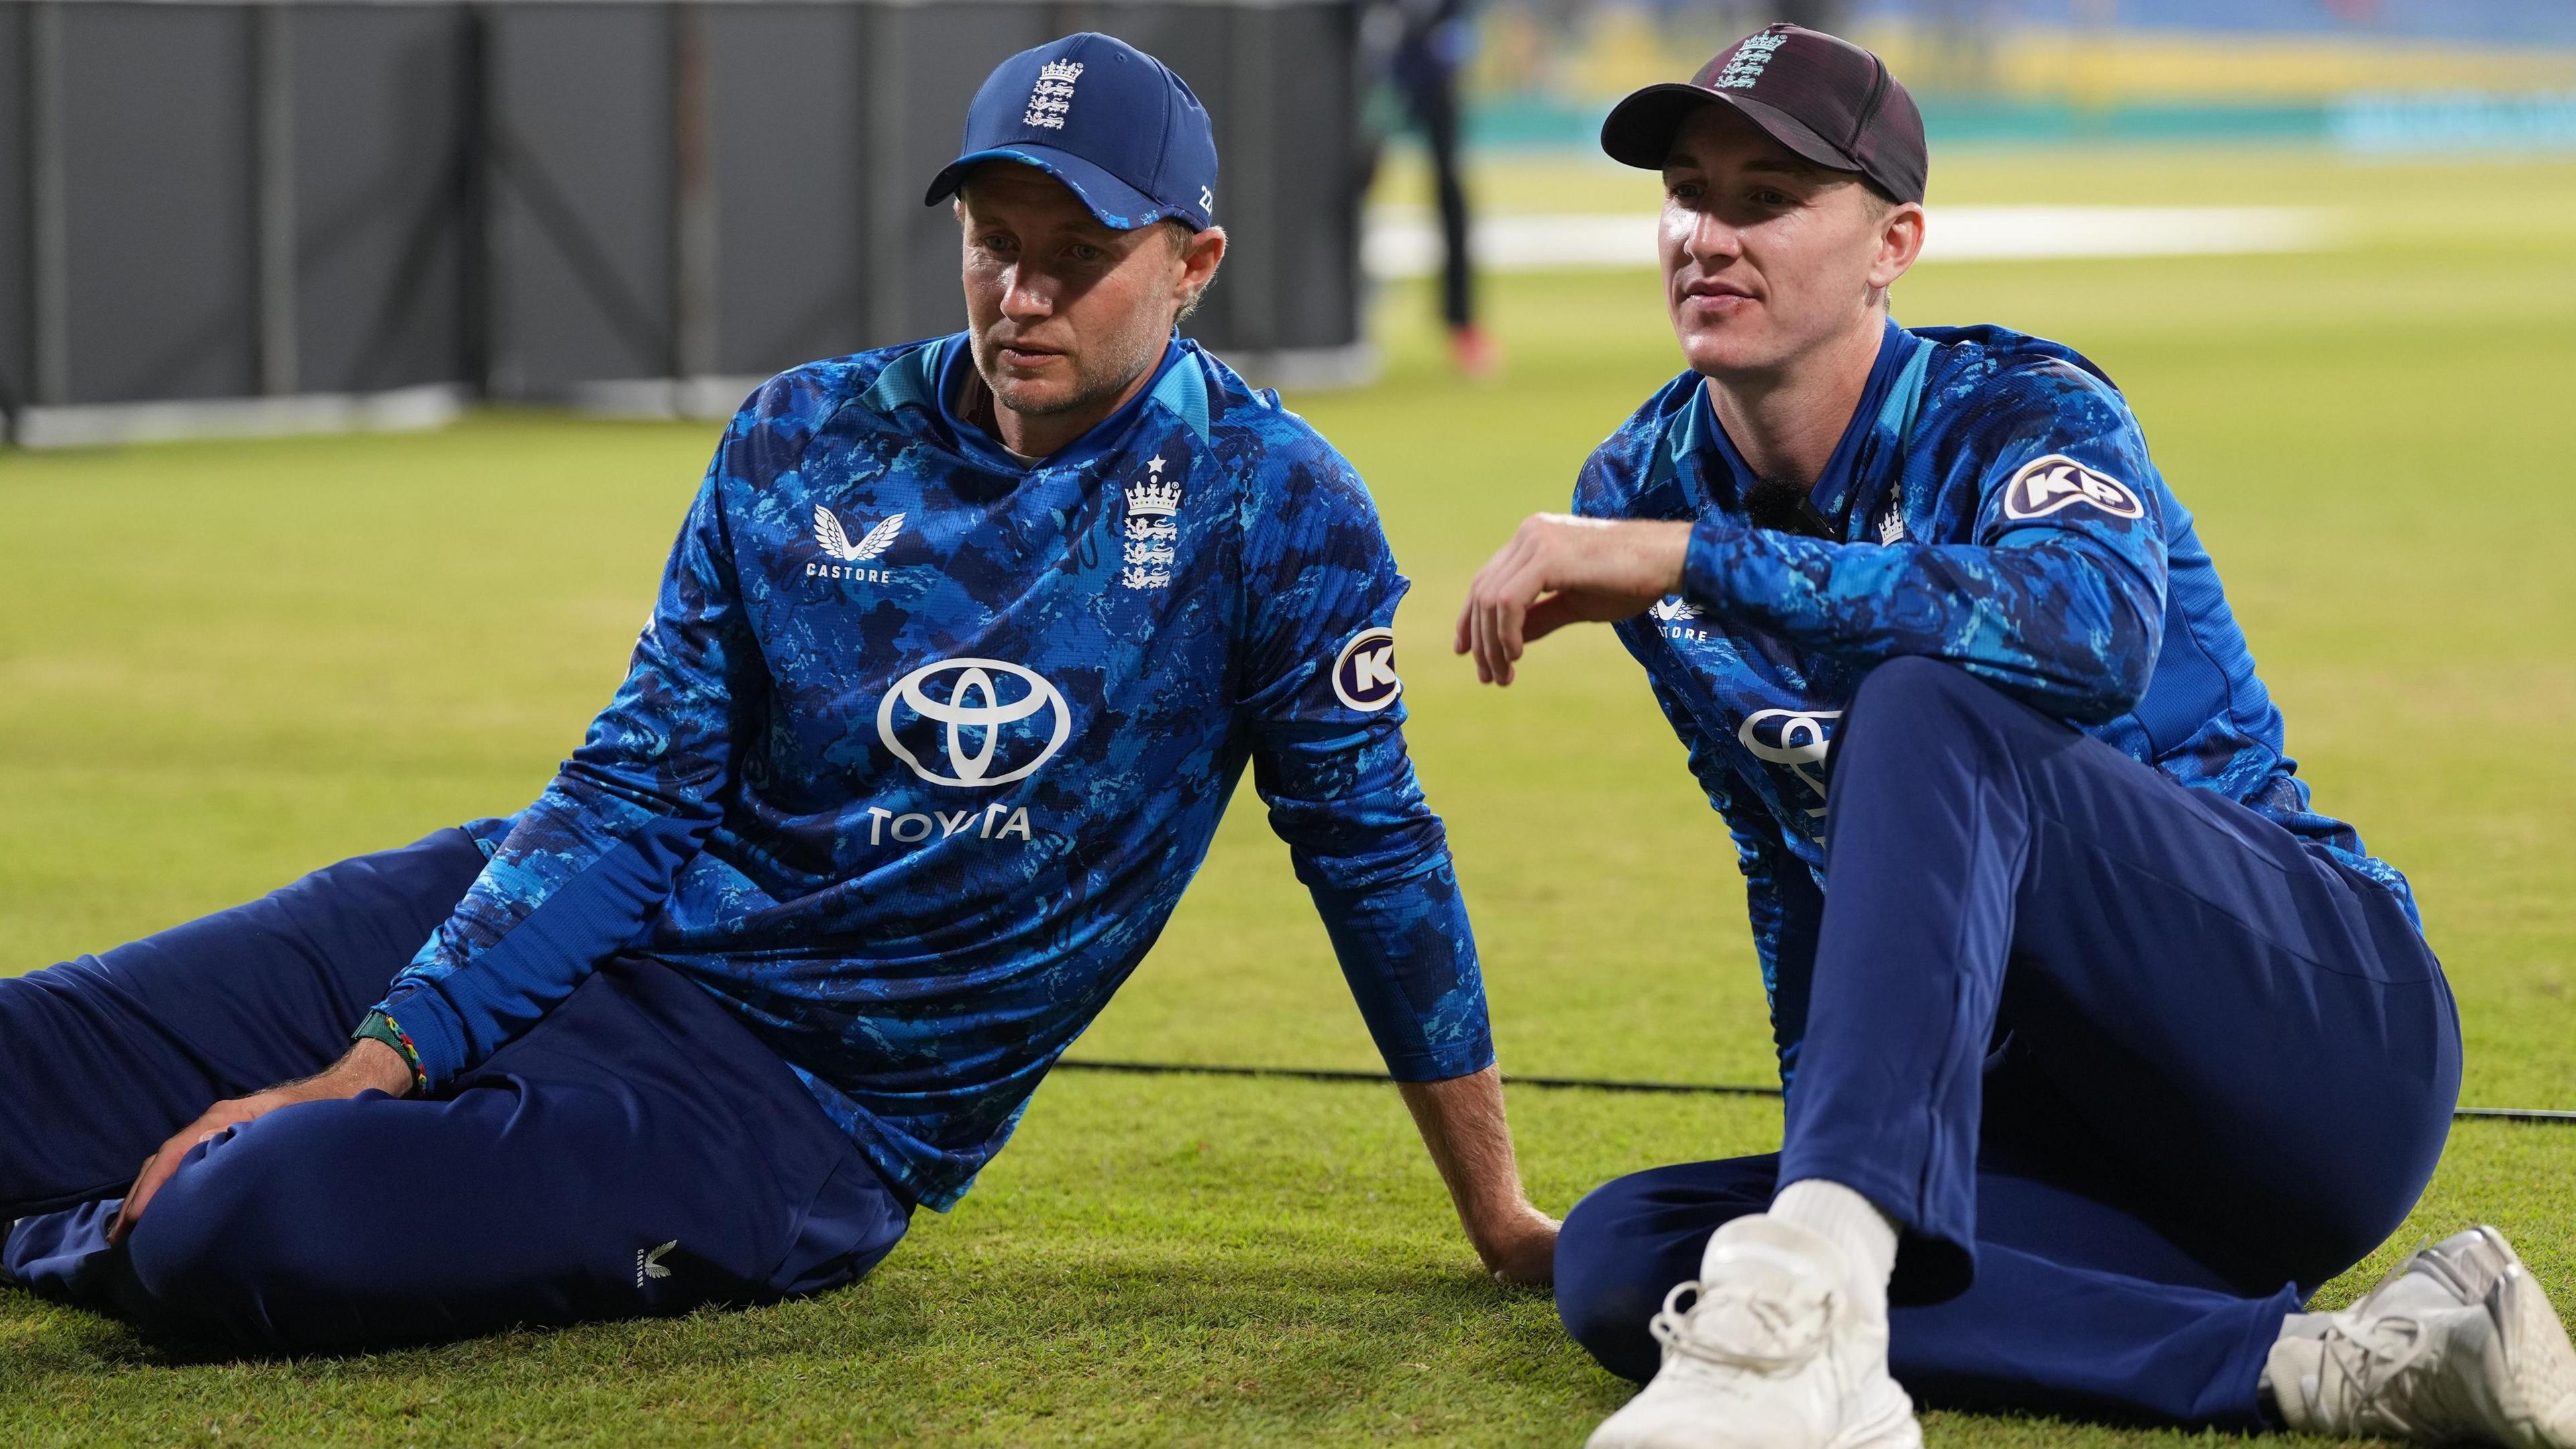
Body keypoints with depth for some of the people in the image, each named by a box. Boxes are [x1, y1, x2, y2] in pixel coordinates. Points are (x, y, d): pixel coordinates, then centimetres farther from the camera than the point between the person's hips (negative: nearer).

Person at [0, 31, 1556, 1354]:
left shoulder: (1272, 507, -6)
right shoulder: (801, 444, 3)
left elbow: (1372, 846, 0)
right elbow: (635, 795, 1)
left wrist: (1500, 1218, 2)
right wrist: (373, 1066, -10)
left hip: (808, 1105, -4)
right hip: (580, 938, 4)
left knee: (262, 1224, -27)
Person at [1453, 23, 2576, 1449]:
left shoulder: (2016, 413, -9)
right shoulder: (1643, 491, 8)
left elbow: (2094, 636, -35)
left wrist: (1684, 559, -36)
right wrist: (1824, 1136, 19)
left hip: (2331, 1028, -6)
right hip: (2063, 1138, 7)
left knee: (1933, 709, -29)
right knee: (1622, 1258, -19)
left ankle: (1804, 1285, -51)